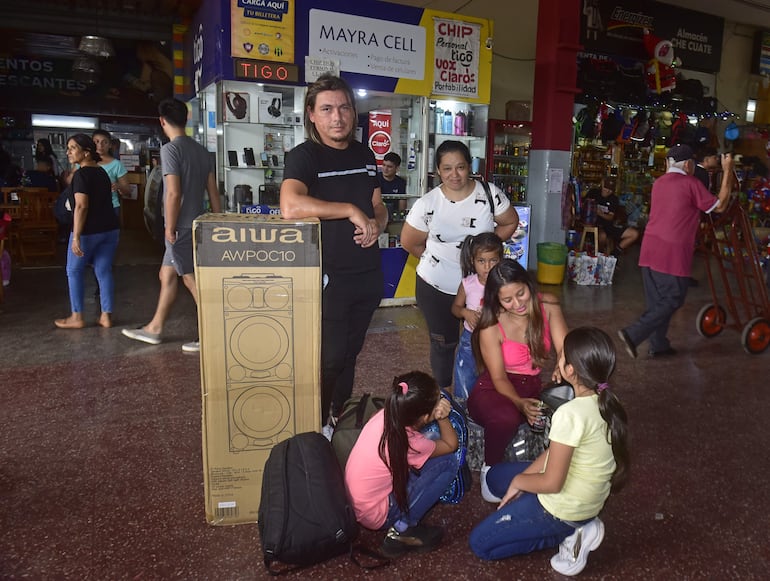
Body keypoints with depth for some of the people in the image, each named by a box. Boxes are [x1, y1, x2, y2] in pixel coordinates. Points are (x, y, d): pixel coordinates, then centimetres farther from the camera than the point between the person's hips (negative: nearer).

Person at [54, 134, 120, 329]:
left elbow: (81, 206, -21)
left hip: (88, 231, -7)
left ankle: (77, 317, 13)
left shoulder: (81, 174, -13)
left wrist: (76, 236, -22)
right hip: (110, 229, 7)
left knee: (74, 271, 8)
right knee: (104, 271, 9)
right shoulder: (102, 172, 11)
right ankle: (106, 316, 10)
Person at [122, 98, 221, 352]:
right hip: (196, 224, 9)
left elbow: (174, 193, -21)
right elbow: (213, 192, 10)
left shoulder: (170, 149, -14)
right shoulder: (201, 150, 10)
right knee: (167, 275, 18)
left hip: (181, 227, -9)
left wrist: (170, 228, -13)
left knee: (192, 280, -3)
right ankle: (154, 328, 29)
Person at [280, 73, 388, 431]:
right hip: (330, 277, -6)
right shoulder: (304, 156, -11)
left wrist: (377, 224, -6)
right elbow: (291, 207, -30)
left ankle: (340, 419, 36)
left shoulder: (365, 155, 9)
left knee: (350, 353, 18)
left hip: (368, 274, 6)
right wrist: (351, 210, -23)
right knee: (329, 358, 3)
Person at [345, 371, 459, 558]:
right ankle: (403, 530, -3)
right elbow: (451, 444, -6)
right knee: (448, 463, -9)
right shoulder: (410, 443, -27)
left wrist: (439, 412, -13)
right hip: (376, 515, -7)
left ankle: (401, 526, 8)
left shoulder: (387, 414, -12)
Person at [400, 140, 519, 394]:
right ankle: (443, 393, 35)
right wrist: (438, 258, 2)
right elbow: (410, 243, 0)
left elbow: (510, 223, 5)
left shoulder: (490, 194, -10)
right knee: (443, 342, 14)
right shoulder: (427, 204, -11)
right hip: (436, 287, -1)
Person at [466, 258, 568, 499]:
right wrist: (520, 403, -36)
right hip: (494, 391, -4)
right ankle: (490, 469, -7)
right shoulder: (491, 327, -17)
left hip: (534, 388, 4)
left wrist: (562, 367, -38)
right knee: (506, 418, -38)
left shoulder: (547, 305, -8)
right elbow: (499, 378, -16)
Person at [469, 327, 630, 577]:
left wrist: (518, 481, -6)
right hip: (589, 498, 8)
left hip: (565, 507, -8)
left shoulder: (571, 413, -33)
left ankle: (568, 534, 0)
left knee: (479, 543, 6)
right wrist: (523, 478, 3)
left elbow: (551, 483, -26)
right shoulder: (604, 401, -5)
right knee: (495, 476, 24)